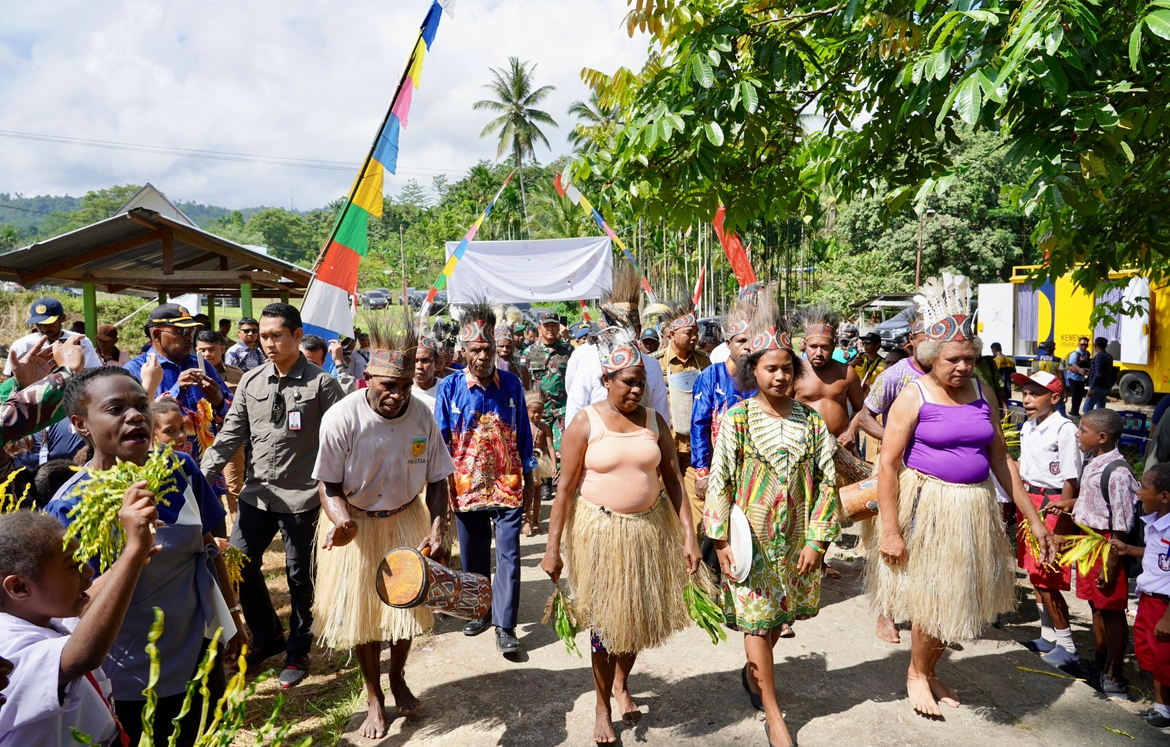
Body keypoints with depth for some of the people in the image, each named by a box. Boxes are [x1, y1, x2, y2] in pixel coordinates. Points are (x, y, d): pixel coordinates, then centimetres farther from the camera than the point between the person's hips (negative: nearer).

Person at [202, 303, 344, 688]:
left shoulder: (321, 383, -8)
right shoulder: (251, 381, 5)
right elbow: (232, 433, 7)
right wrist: (203, 474, -4)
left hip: (301, 495, -5)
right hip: (257, 493, 5)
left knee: (299, 576, 8)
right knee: (239, 564, 8)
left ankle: (297, 651, 27)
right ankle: (267, 636, 31)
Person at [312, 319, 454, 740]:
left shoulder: (422, 416, -15)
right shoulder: (342, 417, -23)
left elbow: (437, 479, -6)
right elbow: (329, 484, -15)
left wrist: (437, 528, -18)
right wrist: (341, 520, -34)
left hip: (406, 520, 2)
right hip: (357, 524, -2)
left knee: (408, 605, 11)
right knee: (364, 612, 9)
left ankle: (397, 678, 40)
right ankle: (374, 699, 31)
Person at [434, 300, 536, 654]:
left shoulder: (511, 384, -2)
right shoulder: (450, 387, -5)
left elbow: (523, 432, 6)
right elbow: (441, 438, 1)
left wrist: (527, 472, 8)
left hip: (507, 483, 0)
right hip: (467, 485, 1)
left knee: (508, 554, -2)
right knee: (473, 555, 15)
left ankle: (505, 625, 7)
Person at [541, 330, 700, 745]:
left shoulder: (653, 421, 2)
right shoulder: (584, 423, -9)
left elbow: (673, 479, 3)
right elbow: (565, 487, -9)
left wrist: (688, 535, -2)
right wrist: (553, 547, -10)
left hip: (649, 528, 4)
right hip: (600, 531, -3)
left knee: (638, 614, 15)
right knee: (605, 620, 5)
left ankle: (622, 684, 43)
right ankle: (603, 708, 26)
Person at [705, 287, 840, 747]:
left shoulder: (811, 420, -1)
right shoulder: (737, 419, -8)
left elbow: (827, 481, 1)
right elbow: (719, 481, -8)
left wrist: (817, 539, -4)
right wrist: (720, 541, -11)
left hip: (796, 539, 3)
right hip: (751, 537, -3)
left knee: (778, 615, 17)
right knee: (756, 619, 3)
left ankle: (752, 673, 44)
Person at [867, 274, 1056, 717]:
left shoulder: (982, 396, 4)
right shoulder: (914, 397, -11)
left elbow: (1001, 461, 10)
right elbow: (887, 466, -14)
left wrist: (1034, 519, 8)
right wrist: (890, 531, -17)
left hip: (975, 509, 5)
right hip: (928, 507, -5)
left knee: (958, 598, 14)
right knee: (932, 598, 2)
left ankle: (929, 672, 36)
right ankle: (917, 674, 28)